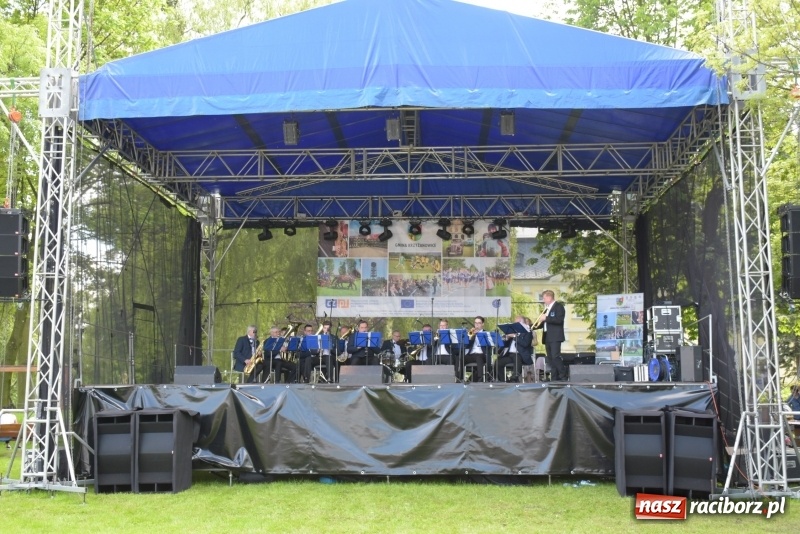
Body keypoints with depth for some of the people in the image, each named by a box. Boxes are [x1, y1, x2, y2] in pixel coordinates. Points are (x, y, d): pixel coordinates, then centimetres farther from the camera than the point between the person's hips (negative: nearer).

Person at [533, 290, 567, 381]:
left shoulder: (559, 306, -5)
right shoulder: (547, 308, 20)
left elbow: (559, 319, -18)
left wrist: (546, 318, -19)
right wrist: (532, 327, 13)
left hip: (555, 337, -8)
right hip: (547, 337, 8)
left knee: (555, 357, -15)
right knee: (550, 359, 4)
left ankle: (563, 377, -9)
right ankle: (555, 378, 5)